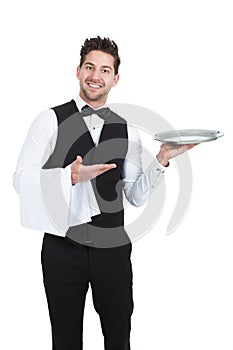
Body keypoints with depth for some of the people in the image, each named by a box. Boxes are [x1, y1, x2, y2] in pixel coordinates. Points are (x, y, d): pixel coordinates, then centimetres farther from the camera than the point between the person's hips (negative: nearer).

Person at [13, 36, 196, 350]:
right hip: (63, 247, -2)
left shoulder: (128, 132, 6)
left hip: (112, 248, 2)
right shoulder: (51, 120, -3)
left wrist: (162, 160, -7)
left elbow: (136, 196, 6)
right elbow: (21, 179, -9)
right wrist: (71, 176, -24)